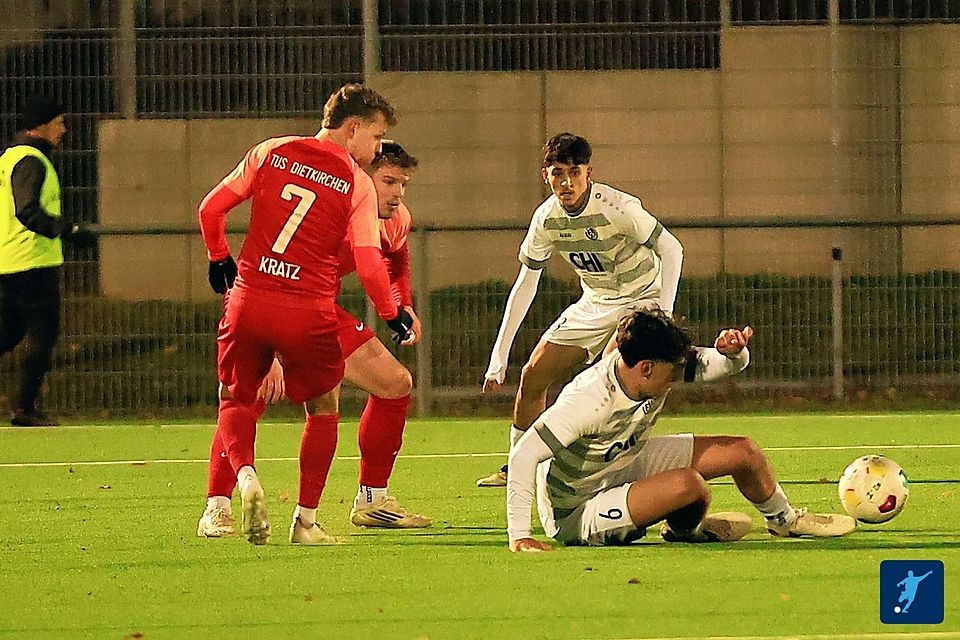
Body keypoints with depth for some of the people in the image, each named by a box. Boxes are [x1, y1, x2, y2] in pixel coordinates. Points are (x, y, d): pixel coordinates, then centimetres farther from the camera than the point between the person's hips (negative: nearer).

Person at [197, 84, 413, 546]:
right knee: (323, 406, 19)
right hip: (309, 313, -2)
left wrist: (219, 258, 27)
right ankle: (306, 520, 15)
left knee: (236, 399, 18)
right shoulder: (357, 184, -1)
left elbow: (211, 208, 10)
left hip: (248, 300, 2)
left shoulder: (270, 152, 7)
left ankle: (244, 474, -12)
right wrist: (392, 314, 9)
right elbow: (368, 265, -6)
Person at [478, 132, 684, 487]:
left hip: (642, 298, -6)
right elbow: (525, 284, -2)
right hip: (595, 302, 6)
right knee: (533, 375, 3)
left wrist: (663, 315, -26)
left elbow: (671, 249, -18)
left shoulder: (617, 208, -28)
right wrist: (499, 355, -3)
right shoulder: (546, 218, -12)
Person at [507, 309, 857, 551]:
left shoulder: (659, 366, -14)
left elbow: (731, 365, -2)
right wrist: (519, 535, -41)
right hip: (575, 514, -8)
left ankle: (786, 519, 34)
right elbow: (523, 455, -38)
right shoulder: (589, 403, -37)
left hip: (627, 465, 8)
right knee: (687, 485, -33)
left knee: (743, 451, 3)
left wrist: (732, 350, -28)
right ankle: (687, 530, 5)